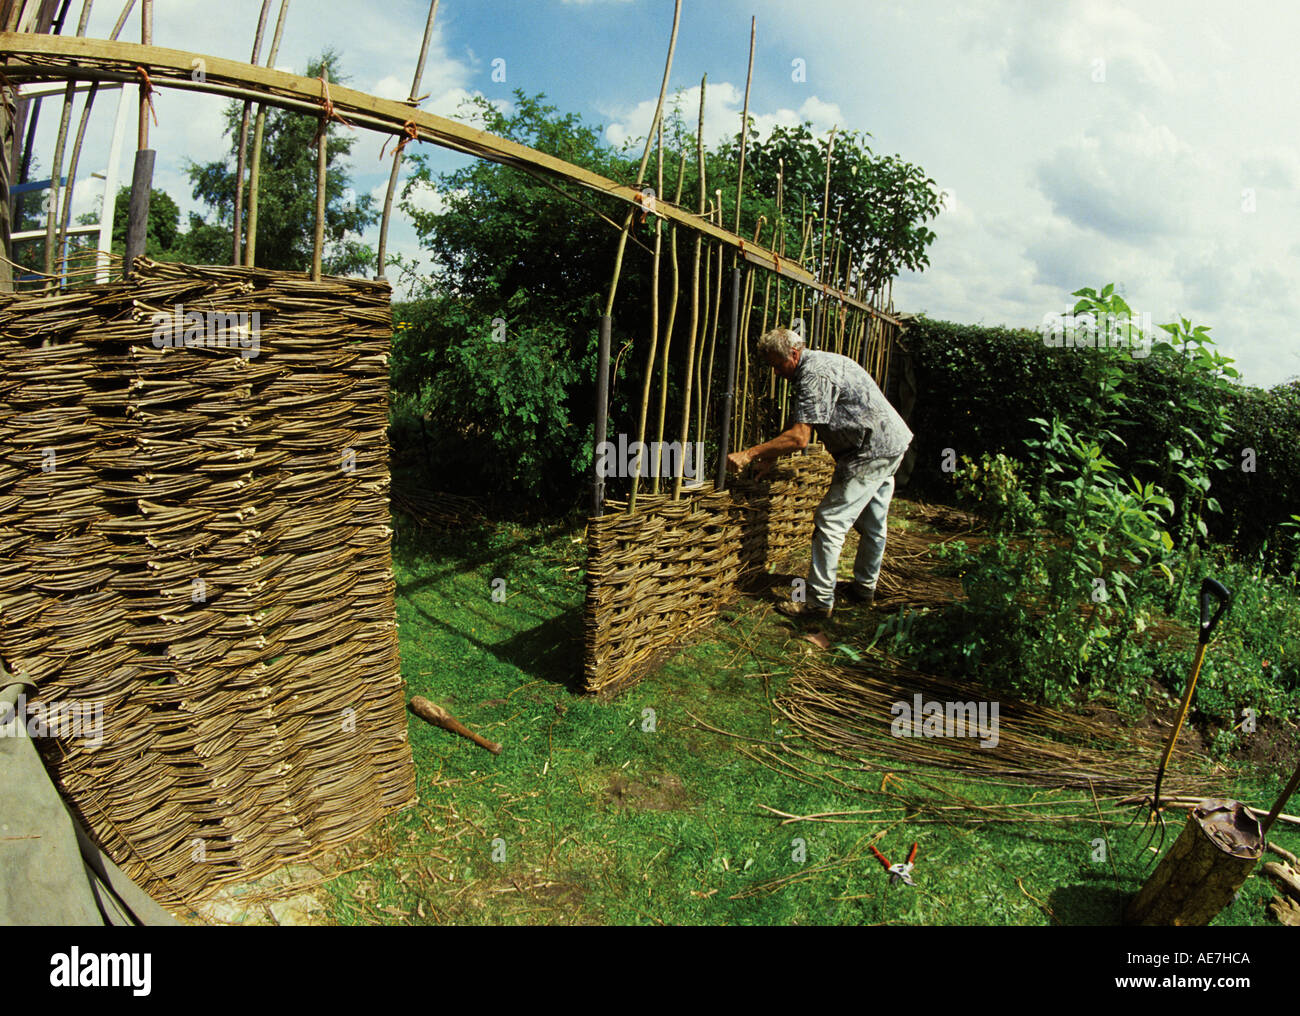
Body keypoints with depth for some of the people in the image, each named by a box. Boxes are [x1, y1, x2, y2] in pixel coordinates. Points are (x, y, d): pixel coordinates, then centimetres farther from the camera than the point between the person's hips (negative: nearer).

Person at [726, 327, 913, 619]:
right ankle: (864, 587, 35)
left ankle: (819, 601, -4)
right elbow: (803, 425, 19)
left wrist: (749, 454, -25)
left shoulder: (815, 375, -20)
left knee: (830, 522, -8)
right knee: (872, 524, 20)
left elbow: (800, 438, -27)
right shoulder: (820, 362, 13)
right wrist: (770, 453, 13)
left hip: (872, 450, -11)